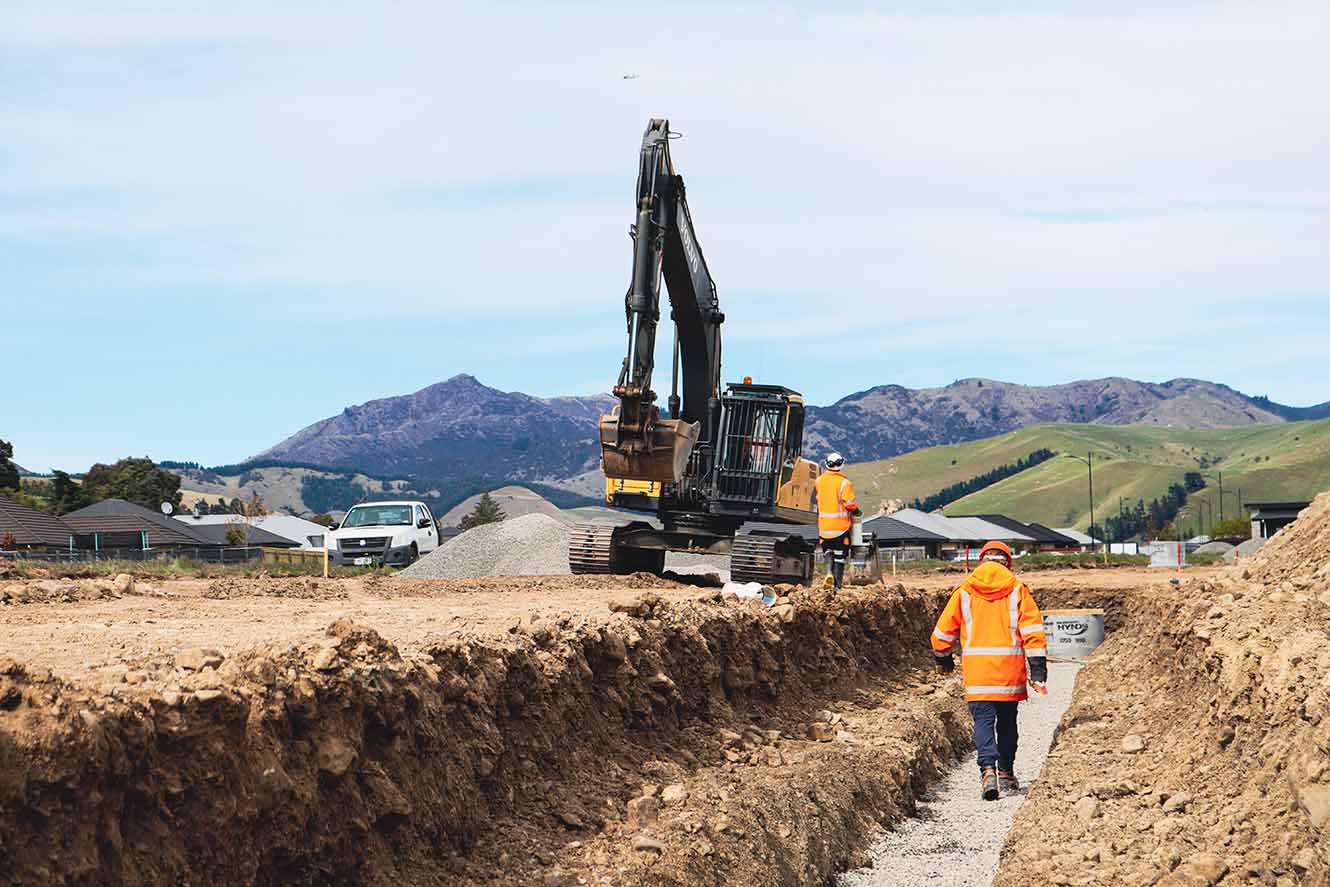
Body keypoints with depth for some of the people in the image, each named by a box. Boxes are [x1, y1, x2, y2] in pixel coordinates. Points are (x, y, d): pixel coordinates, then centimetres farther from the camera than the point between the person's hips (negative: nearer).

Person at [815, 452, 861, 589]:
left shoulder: (819, 481, 2)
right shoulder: (844, 483, -13)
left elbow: (818, 500, 9)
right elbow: (849, 503, -13)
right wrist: (856, 511, 5)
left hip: (824, 525, 3)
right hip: (840, 524, -3)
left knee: (828, 551, 16)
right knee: (840, 555, 5)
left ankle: (829, 572, -10)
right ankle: (838, 583, 6)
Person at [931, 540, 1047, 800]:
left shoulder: (965, 591, 5)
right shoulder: (1018, 590, 3)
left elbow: (943, 632, 10)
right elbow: (1033, 632, -3)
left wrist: (942, 660, 28)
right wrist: (1038, 671, -2)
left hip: (976, 670, -1)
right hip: (1010, 670, 1)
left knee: (983, 720, -3)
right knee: (1007, 721, 16)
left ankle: (988, 769, -23)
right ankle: (1006, 773, 25)